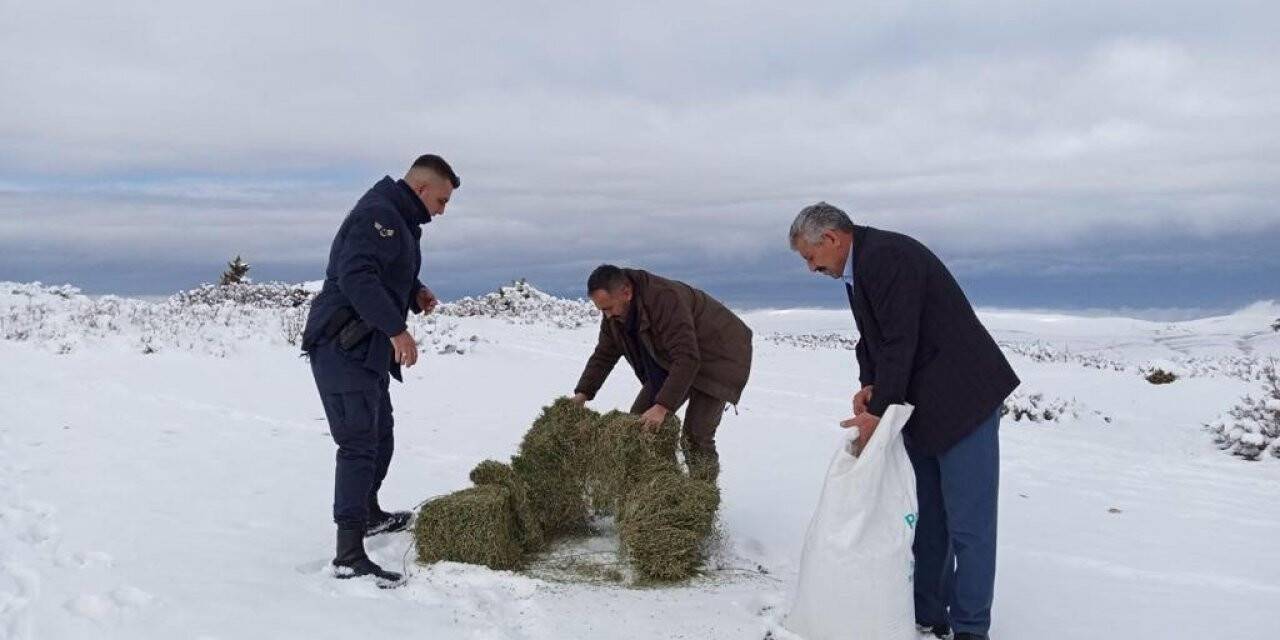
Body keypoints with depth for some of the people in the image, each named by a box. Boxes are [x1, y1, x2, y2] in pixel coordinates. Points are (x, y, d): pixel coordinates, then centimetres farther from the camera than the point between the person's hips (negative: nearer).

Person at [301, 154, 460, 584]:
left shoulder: (400, 221, 17)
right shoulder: (378, 214, -17)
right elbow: (355, 275, -29)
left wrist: (415, 292, 8)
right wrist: (397, 329, -31)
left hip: (367, 351, 11)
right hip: (343, 349, -11)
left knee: (380, 435, 23)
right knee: (359, 444, -14)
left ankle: (369, 514, 44)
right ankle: (349, 556, -15)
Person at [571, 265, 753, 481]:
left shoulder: (666, 299, -35)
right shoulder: (614, 313, -7)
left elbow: (687, 359, -38)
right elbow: (603, 356, 4)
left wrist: (662, 406, -43)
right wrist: (581, 395, -8)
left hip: (719, 356, -9)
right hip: (672, 362, 9)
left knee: (695, 437, -18)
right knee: (639, 419, 0)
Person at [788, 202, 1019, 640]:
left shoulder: (886, 256, -19)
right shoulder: (858, 266, 11)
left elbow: (900, 340, -23)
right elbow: (871, 337, 16)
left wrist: (878, 412, -17)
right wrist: (868, 385, -3)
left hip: (962, 402, -10)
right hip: (922, 407, 10)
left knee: (968, 522, -3)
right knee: (924, 518, 14)